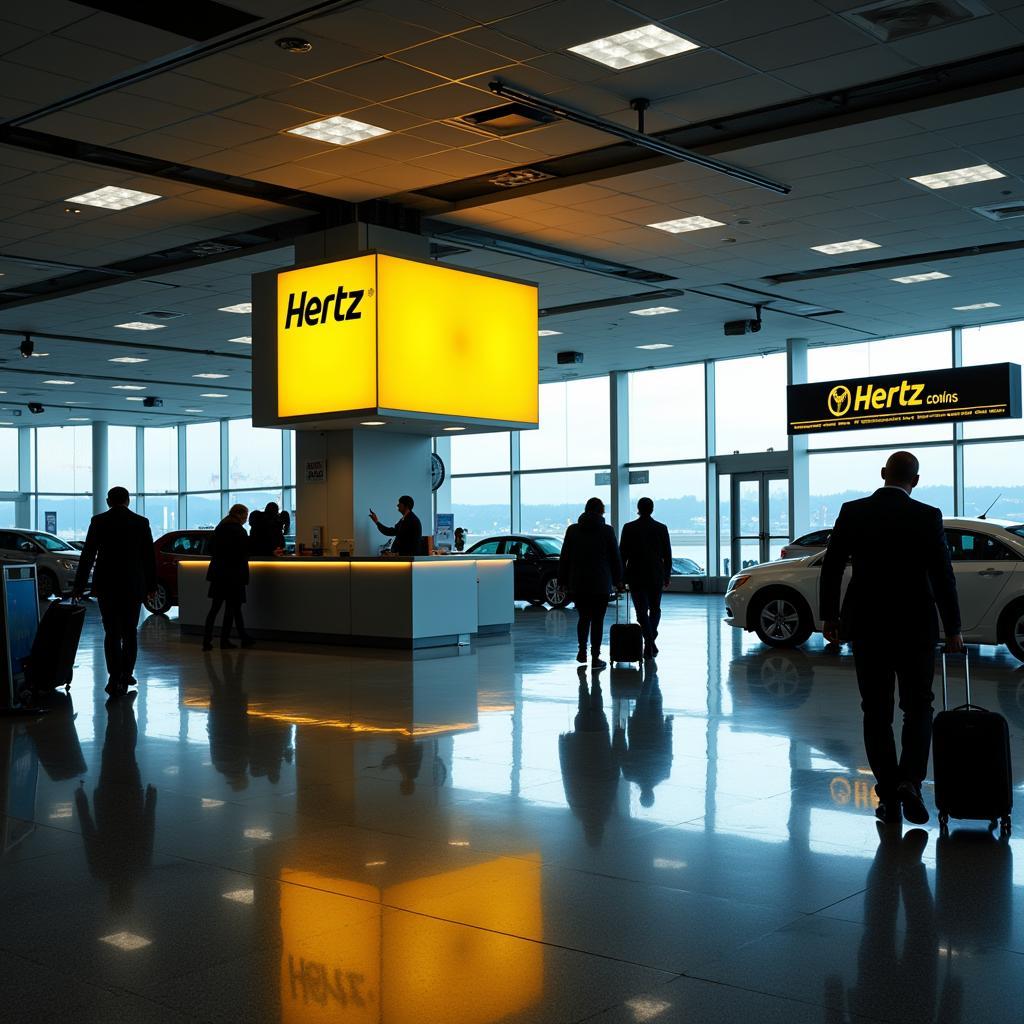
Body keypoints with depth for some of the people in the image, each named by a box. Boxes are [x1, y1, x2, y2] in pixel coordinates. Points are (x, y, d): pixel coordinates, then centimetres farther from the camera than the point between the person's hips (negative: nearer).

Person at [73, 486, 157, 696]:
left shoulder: (99, 521, -3)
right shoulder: (141, 522, 0)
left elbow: (87, 556, -4)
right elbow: (149, 557, 3)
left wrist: (79, 587, 0)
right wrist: (151, 586, 12)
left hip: (106, 586, -1)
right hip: (134, 585, 1)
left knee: (112, 632, 3)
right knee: (130, 631, 14)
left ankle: (115, 679, -7)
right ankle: (126, 675, 17)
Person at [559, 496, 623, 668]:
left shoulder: (573, 530, 2)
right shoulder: (607, 531, -4)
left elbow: (564, 557, 4)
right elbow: (615, 558, 1)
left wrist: (563, 581, 10)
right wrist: (618, 580, 12)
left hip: (578, 583, 2)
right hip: (601, 584, -2)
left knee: (583, 617, 17)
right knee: (597, 620, 3)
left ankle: (582, 651, 12)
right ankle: (595, 657, 3)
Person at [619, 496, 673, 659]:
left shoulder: (629, 528, -4)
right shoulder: (661, 528, 0)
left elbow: (622, 554, -3)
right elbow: (667, 555, 4)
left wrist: (622, 577, 4)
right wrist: (667, 577, 12)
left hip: (636, 577, -2)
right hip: (656, 576, 2)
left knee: (642, 611, 2)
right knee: (655, 609, 16)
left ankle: (649, 642, -8)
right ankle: (651, 642, 8)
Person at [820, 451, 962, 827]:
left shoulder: (852, 512, -1)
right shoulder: (927, 517, -7)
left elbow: (831, 567, 1)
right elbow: (942, 577, -5)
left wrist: (829, 617, 11)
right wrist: (953, 629, 4)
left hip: (866, 627, 2)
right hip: (915, 627, -1)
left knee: (876, 713, 9)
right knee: (918, 707, 12)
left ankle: (888, 796, 9)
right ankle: (909, 781, -7)